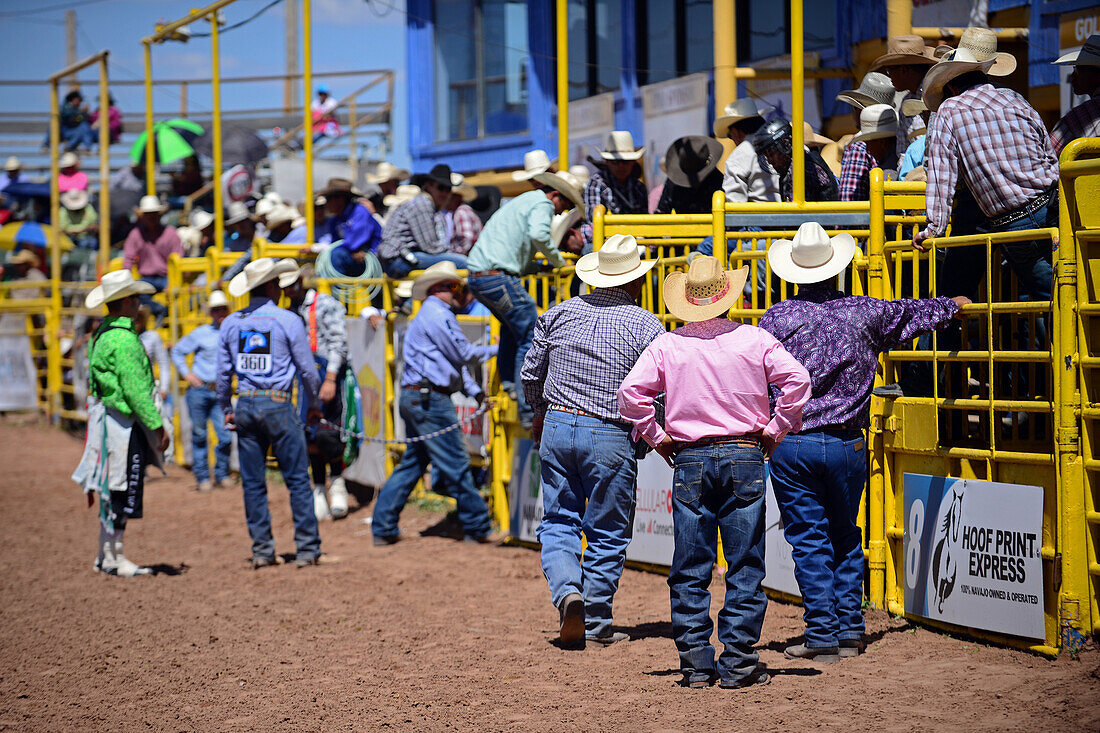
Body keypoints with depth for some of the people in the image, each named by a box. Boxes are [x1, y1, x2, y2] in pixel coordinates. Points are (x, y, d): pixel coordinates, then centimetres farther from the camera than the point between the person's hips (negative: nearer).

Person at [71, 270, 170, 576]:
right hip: (125, 423, -10)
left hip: (106, 418, 10)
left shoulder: (102, 334, 12)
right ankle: (113, 558, 4)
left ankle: (106, 555, 23)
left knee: (113, 493, 16)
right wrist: (158, 425, -17)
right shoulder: (124, 340, -19)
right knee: (122, 493, -2)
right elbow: (136, 390, -22)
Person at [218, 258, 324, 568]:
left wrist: (226, 409, 21)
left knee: (253, 482, 8)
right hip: (278, 404, -4)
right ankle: (307, 549, 0)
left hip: (246, 406, 4)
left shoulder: (230, 323, 6)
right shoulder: (288, 321, -5)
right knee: (298, 479, 1)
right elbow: (307, 370, -2)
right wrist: (313, 404, 13)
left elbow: (223, 373, 10)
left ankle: (262, 551, 9)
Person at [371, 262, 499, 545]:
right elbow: (462, 353, -12)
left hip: (415, 399, 11)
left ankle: (383, 528, 11)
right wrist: (496, 350, 2)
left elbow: (454, 361, 21)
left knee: (412, 463, 13)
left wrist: (475, 391, 12)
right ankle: (478, 528, 3)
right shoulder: (437, 314, -12)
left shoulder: (436, 314, 22)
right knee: (456, 465, -3)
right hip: (430, 399, -11)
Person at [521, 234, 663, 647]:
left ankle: (567, 590, -10)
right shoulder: (646, 326, -8)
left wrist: (540, 414, 29)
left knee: (558, 521, 15)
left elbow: (530, 373, 12)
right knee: (608, 533, 10)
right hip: (611, 437, -3)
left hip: (557, 427, 3)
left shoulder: (559, 314, 4)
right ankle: (595, 623, 15)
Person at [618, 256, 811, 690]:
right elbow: (797, 380, -8)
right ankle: (739, 665, 2)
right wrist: (775, 429, 2)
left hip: (690, 460, 0)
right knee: (745, 566, 4)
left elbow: (631, 392, -7)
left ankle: (696, 664, 6)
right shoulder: (754, 340, 0)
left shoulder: (667, 345, 0)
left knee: (690, 571, 6)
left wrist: (656, 438, 4)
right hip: (745, 456, 0)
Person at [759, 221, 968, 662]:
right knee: (845, 537, 16)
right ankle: (850, 629, 15)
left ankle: (822, 633, 0)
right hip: (847, 443, 2)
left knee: (809, 539, 2)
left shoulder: (777, 319, -4)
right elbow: (912, 314, 21)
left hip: (791, 444, -2)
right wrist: (952, 306, 41)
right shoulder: (864, 313, 3)